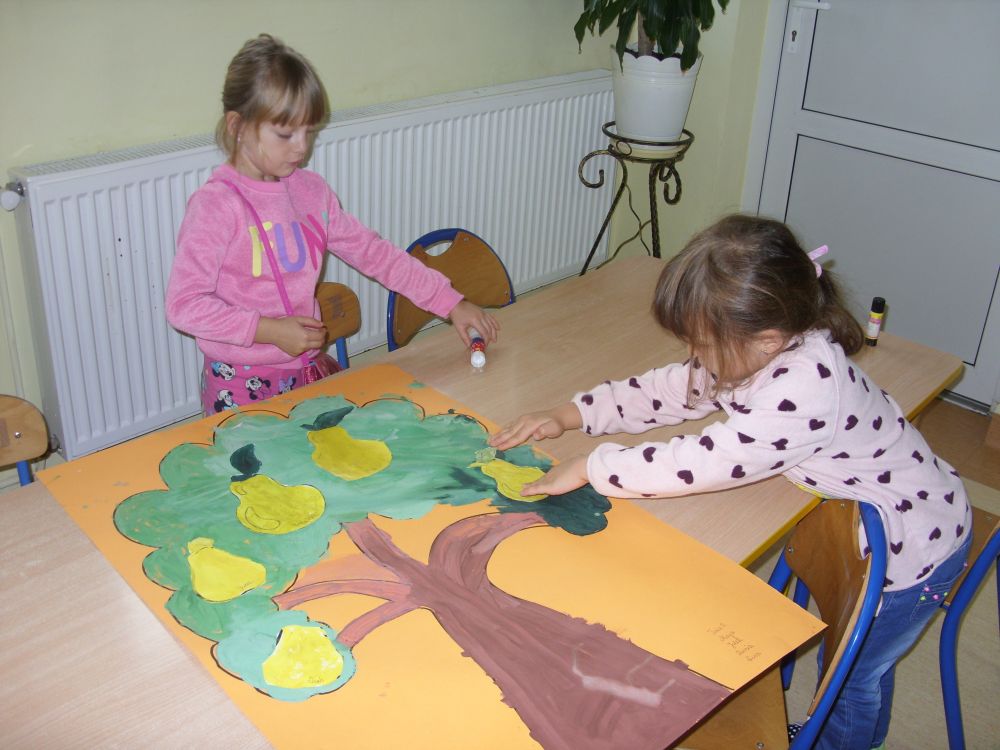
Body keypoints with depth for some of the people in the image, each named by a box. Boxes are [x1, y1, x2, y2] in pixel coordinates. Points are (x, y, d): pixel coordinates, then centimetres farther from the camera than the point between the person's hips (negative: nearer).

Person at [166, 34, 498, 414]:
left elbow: (373, 252, 5)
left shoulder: (311, 191, 3)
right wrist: (269, 330, -20)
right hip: (240, 388, -5)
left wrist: (450, 302, 1)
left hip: (305, 370, 6)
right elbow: (183, 303, -17)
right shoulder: (216, 205, -16)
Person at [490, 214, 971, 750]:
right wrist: (570, 415, -13)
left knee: (855, 672, 13)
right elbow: (670, 389, -5)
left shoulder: (806, 388, -41)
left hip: (915, 546, -8)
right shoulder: (761, 351, -13)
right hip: (867, 523, 8)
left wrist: (588, 468, -31)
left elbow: (699, 463, -41)